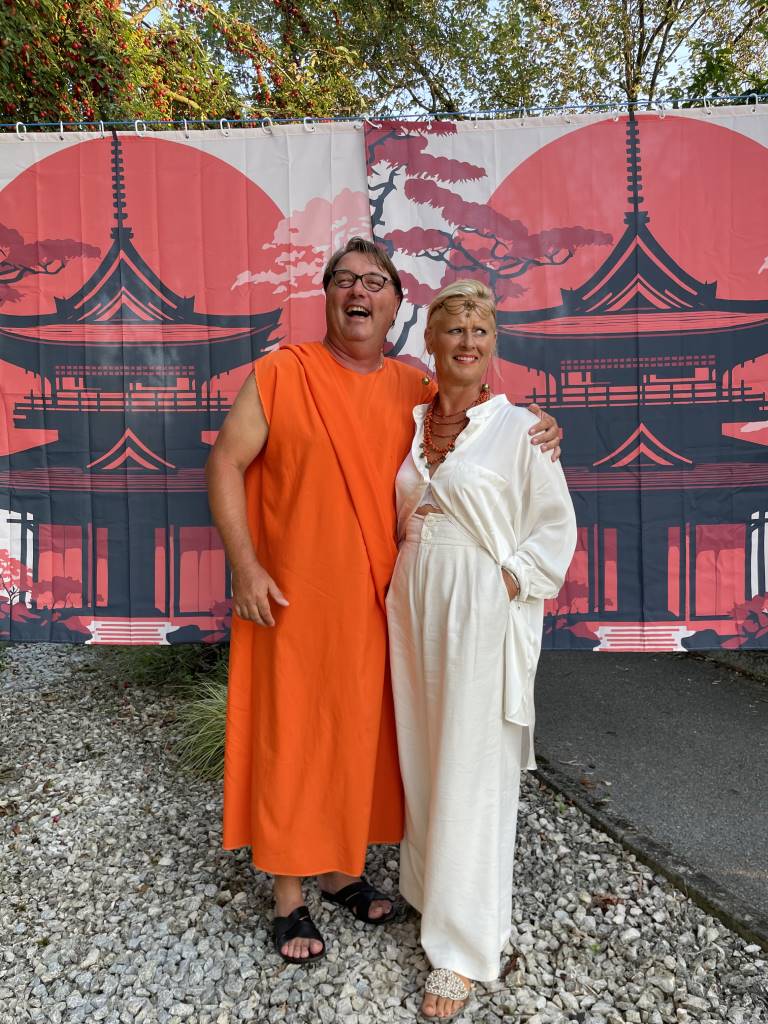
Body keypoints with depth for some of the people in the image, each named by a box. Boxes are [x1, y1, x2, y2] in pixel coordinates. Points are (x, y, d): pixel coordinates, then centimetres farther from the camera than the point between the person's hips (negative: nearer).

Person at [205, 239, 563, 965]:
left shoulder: (415, 390, 5)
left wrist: (537, 433, -3)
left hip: (375, 603, 4)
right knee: (290, 739, 7)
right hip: (291, 599, -3)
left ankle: (343, 873, 39)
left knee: (360, 735, 16)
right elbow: (225, 464, -4)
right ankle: (289, 900, 29)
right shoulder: (281, 372, -5)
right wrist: (245, 566, -13)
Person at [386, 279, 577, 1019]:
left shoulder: (519, 428, -6)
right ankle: (433, 891, 39)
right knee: (421, 759, 16)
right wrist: (408, 587, 7)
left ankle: (464, 947, 20)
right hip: (414, 605, 5)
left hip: (483, 614, -5)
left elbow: (556, 526, -4)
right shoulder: (410, 424, 8)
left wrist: (508, 582, -13)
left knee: (471, 775, 3)